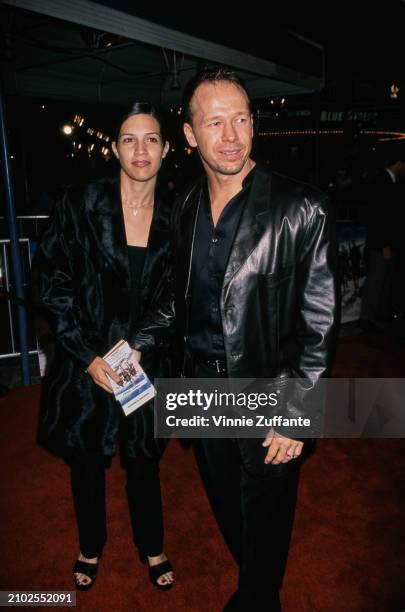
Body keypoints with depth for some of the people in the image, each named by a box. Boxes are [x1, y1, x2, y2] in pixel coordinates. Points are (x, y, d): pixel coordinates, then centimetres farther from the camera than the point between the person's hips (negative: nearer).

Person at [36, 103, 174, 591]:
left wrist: (143, 347, -1)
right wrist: (88, 357, -13)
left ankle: (151, 547, 42)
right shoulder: (80, 204, -9)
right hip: (86, 362, -1)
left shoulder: (174, 217, -2)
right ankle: (91, 547, 45)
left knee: (143, 460, 15)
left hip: (146, 363, 1)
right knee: (86, 460, 17)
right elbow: (53, 286, -8)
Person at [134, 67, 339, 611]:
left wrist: (295, 416, -15)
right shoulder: (187, 207, 2)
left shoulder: (300, 209, -16)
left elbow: (320, 321, -15)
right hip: (203, 386, 6)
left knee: (264, 520, 15)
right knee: (226, 506, 25)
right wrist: (133, 347, 2)